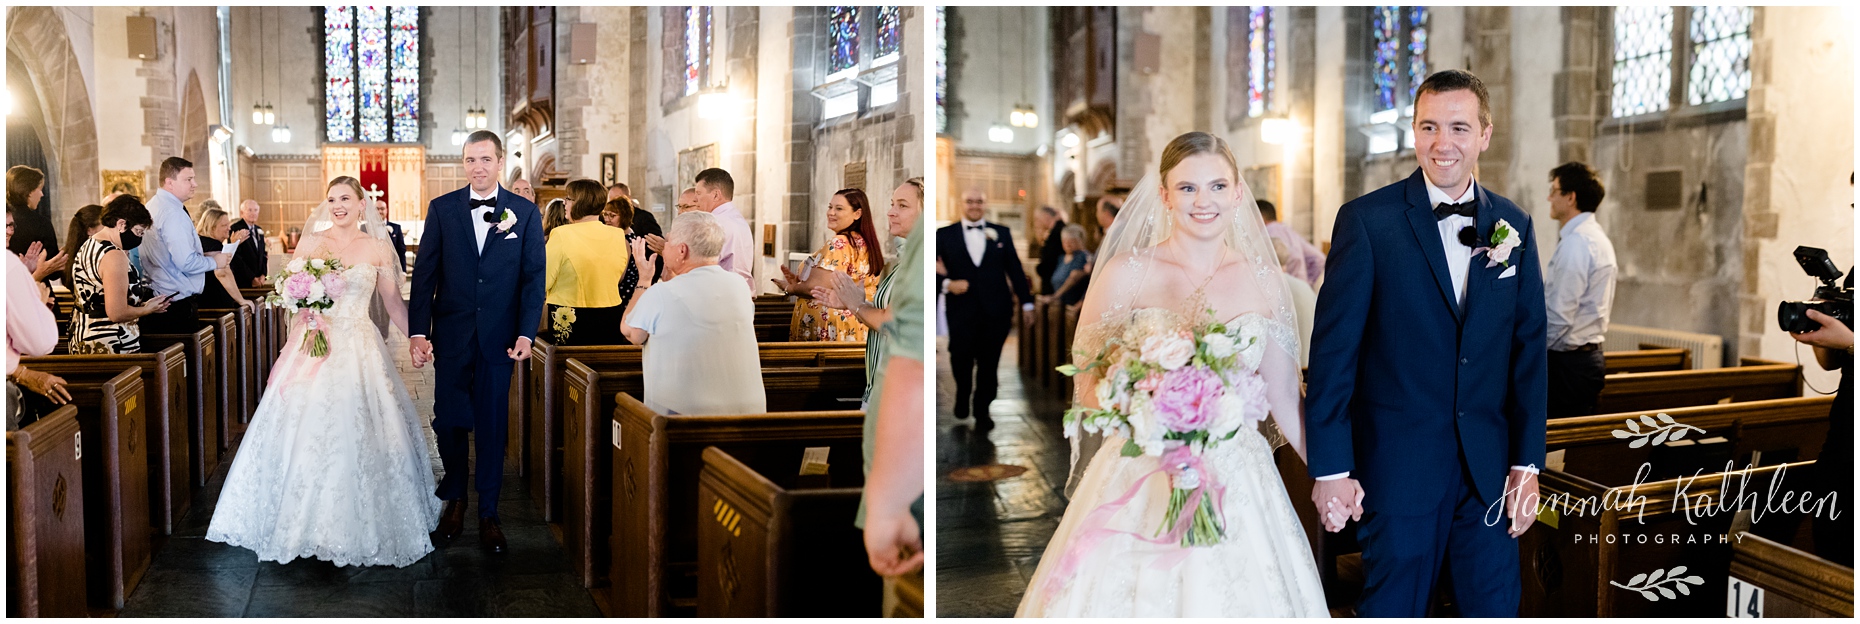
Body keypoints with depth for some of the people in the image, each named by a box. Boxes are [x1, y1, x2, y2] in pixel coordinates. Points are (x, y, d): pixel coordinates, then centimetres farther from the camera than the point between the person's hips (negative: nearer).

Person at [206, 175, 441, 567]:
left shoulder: (376, 248, 4)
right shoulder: (313, 242, 5)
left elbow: (394, 304, 6)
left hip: (360, 351, -1)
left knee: (358, 435, -2)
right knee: (308, 429, 0)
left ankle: (359, 526, 11)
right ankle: (308, 523, 13)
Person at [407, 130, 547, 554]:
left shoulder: (525, 213, 2)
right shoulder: (442, 209, 3)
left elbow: (534, 277, 1)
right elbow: (424, 274, 1)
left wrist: (526, 333, -8)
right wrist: (418, 331, -7)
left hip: (499, 339, 0)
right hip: (452, 336, 1)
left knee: (492, 427, 5)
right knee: (449, 422, 4)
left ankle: (488, 514, 16)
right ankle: (454, 499, 25)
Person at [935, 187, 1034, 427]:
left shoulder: (1001, 233, 8)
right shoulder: (945, 235, 3)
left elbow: (1015, 269, 8)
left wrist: (1026, 303, 6)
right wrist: (947, 284, -16)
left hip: (996, 310, 1)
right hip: (961, 310, -1)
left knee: (989, 364, 5)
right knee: (961, 360, 4)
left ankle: (982, 411, 20)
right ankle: (963, 396, 34)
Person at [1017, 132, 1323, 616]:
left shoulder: (1262, 281, 6)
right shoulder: (1127, 273, -4)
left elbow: (1285, 396, 12)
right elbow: (1087, 386, -4)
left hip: (1238, 484, 3)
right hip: (1141, 483, -3)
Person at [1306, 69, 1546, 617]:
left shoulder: (1515, 226, 6)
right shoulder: (1367, 220, -6)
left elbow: (1528, 351, 8)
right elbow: (1333, 350, -8)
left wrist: (1527, 463, 4)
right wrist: (1331, 468, -11)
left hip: (1489, 467, 4)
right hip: (1399, 464, -3)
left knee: (1495, 607, 10)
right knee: (1394, 608, 8)